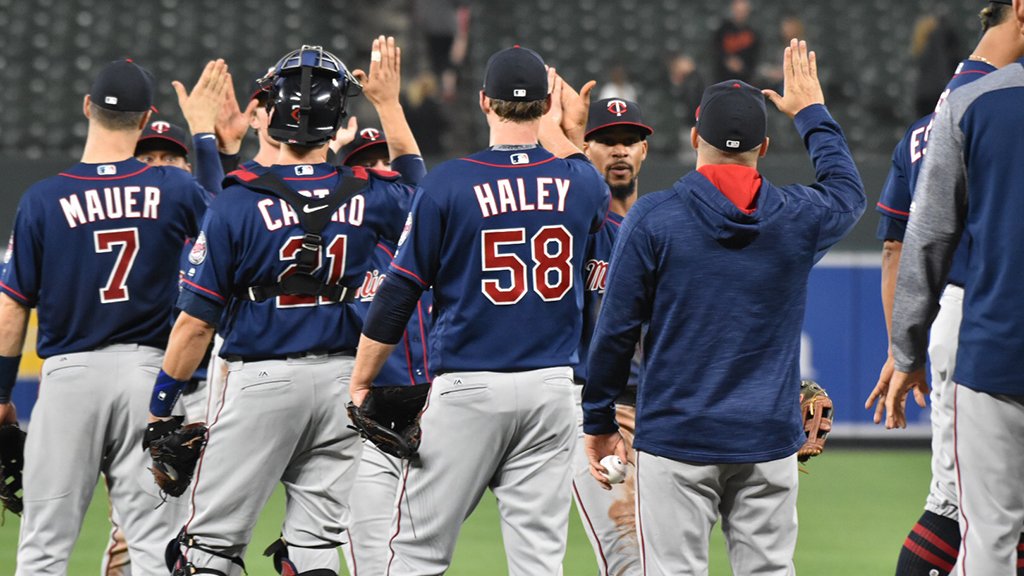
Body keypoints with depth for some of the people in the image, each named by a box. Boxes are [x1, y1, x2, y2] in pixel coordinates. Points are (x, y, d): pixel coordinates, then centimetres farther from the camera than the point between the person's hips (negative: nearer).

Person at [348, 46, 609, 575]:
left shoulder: (448, 184, -8)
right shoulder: (578, 181, 2)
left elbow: (399, 294, -5)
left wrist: (360, 382, 4)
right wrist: (566, 135, 30)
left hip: (467, 390, -3)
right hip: (551, 388, 3)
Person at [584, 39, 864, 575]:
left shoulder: (652, 217, -6)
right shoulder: (798, 216, 1)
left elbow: (616, 331, -4)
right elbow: (848, 193, 27)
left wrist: (598, 422, 6)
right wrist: (812, 112, 38)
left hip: (676, 437, -2)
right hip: (769, 440, 3)